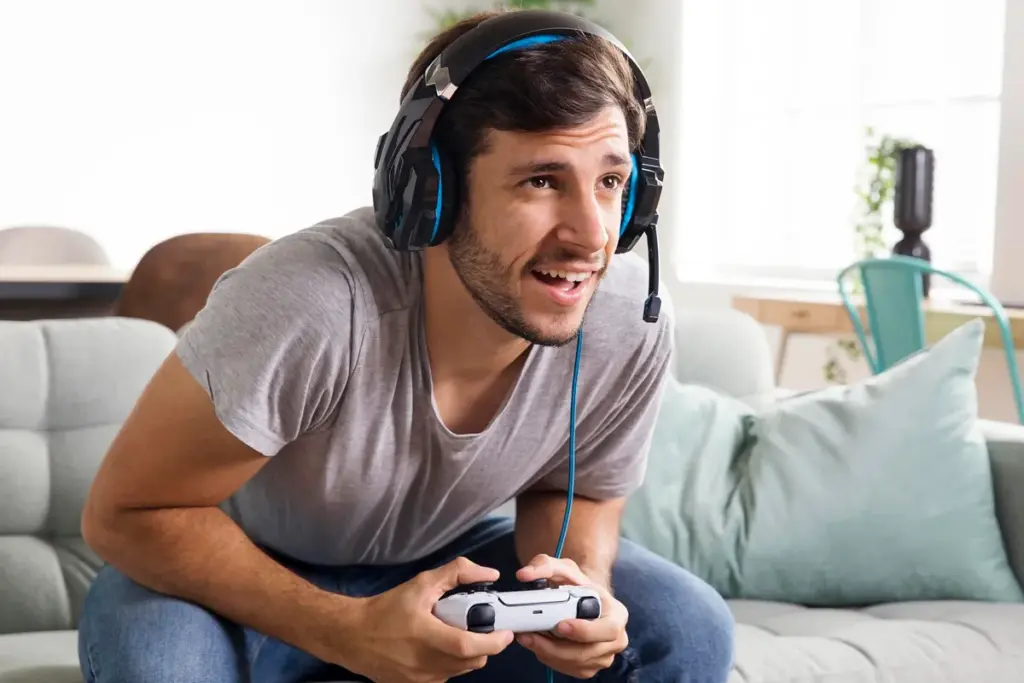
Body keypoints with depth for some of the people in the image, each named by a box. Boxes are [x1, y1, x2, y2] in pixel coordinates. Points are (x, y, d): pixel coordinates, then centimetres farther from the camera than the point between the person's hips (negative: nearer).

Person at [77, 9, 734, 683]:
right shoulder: (309, 302, -38)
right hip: (254, 576, -2)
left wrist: (582, 581, -26)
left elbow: (577, 493, -2)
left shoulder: (632, 328, -23)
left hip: (443, 560, 3)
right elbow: (125, 512, -28)